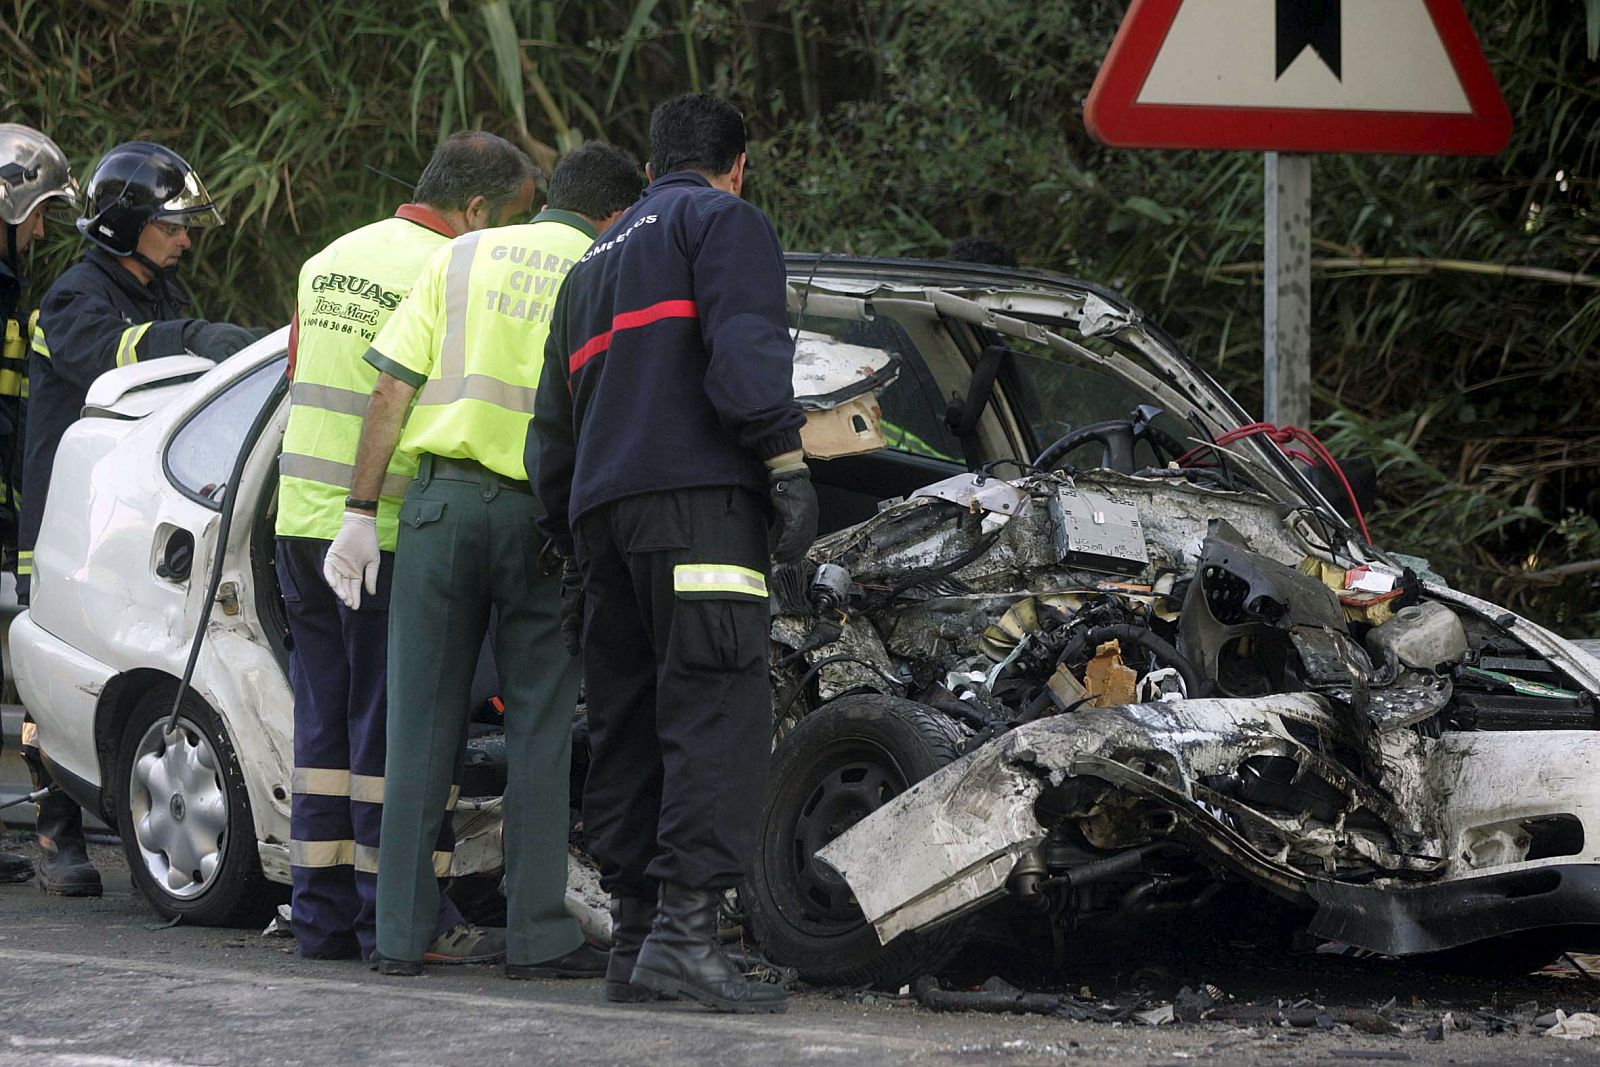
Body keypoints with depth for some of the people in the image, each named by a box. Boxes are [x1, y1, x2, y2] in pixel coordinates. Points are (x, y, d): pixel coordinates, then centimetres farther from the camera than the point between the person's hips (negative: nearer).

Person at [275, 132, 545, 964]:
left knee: (326, 718, 11)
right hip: (390, 531, -8)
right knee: (395, 724, -3)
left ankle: (322, 910, 13)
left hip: (301, 518, 8)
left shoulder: (328, 263, 16)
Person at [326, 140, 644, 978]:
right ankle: (537, 934, 3)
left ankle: (401, 933, 6)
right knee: (539, 728, 5)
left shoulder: (461, 257, 9)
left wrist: (361, 514, 4)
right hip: (545, 513, -2)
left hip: (442, 497, 2)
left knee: (424, 722, 6)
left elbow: (393, 389, 3)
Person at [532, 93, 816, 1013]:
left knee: (628, 723, 9)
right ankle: (686, 929, -27)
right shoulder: (725, 222, 6)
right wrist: (786, 463, -17)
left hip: (602, 507, 8)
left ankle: (636, 940, 7)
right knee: (718, 711, -15)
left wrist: (577, 546, 37)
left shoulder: (599, 260, 31)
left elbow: (556, 426, 33)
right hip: (694, 493, -8)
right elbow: (745, 347, -12)